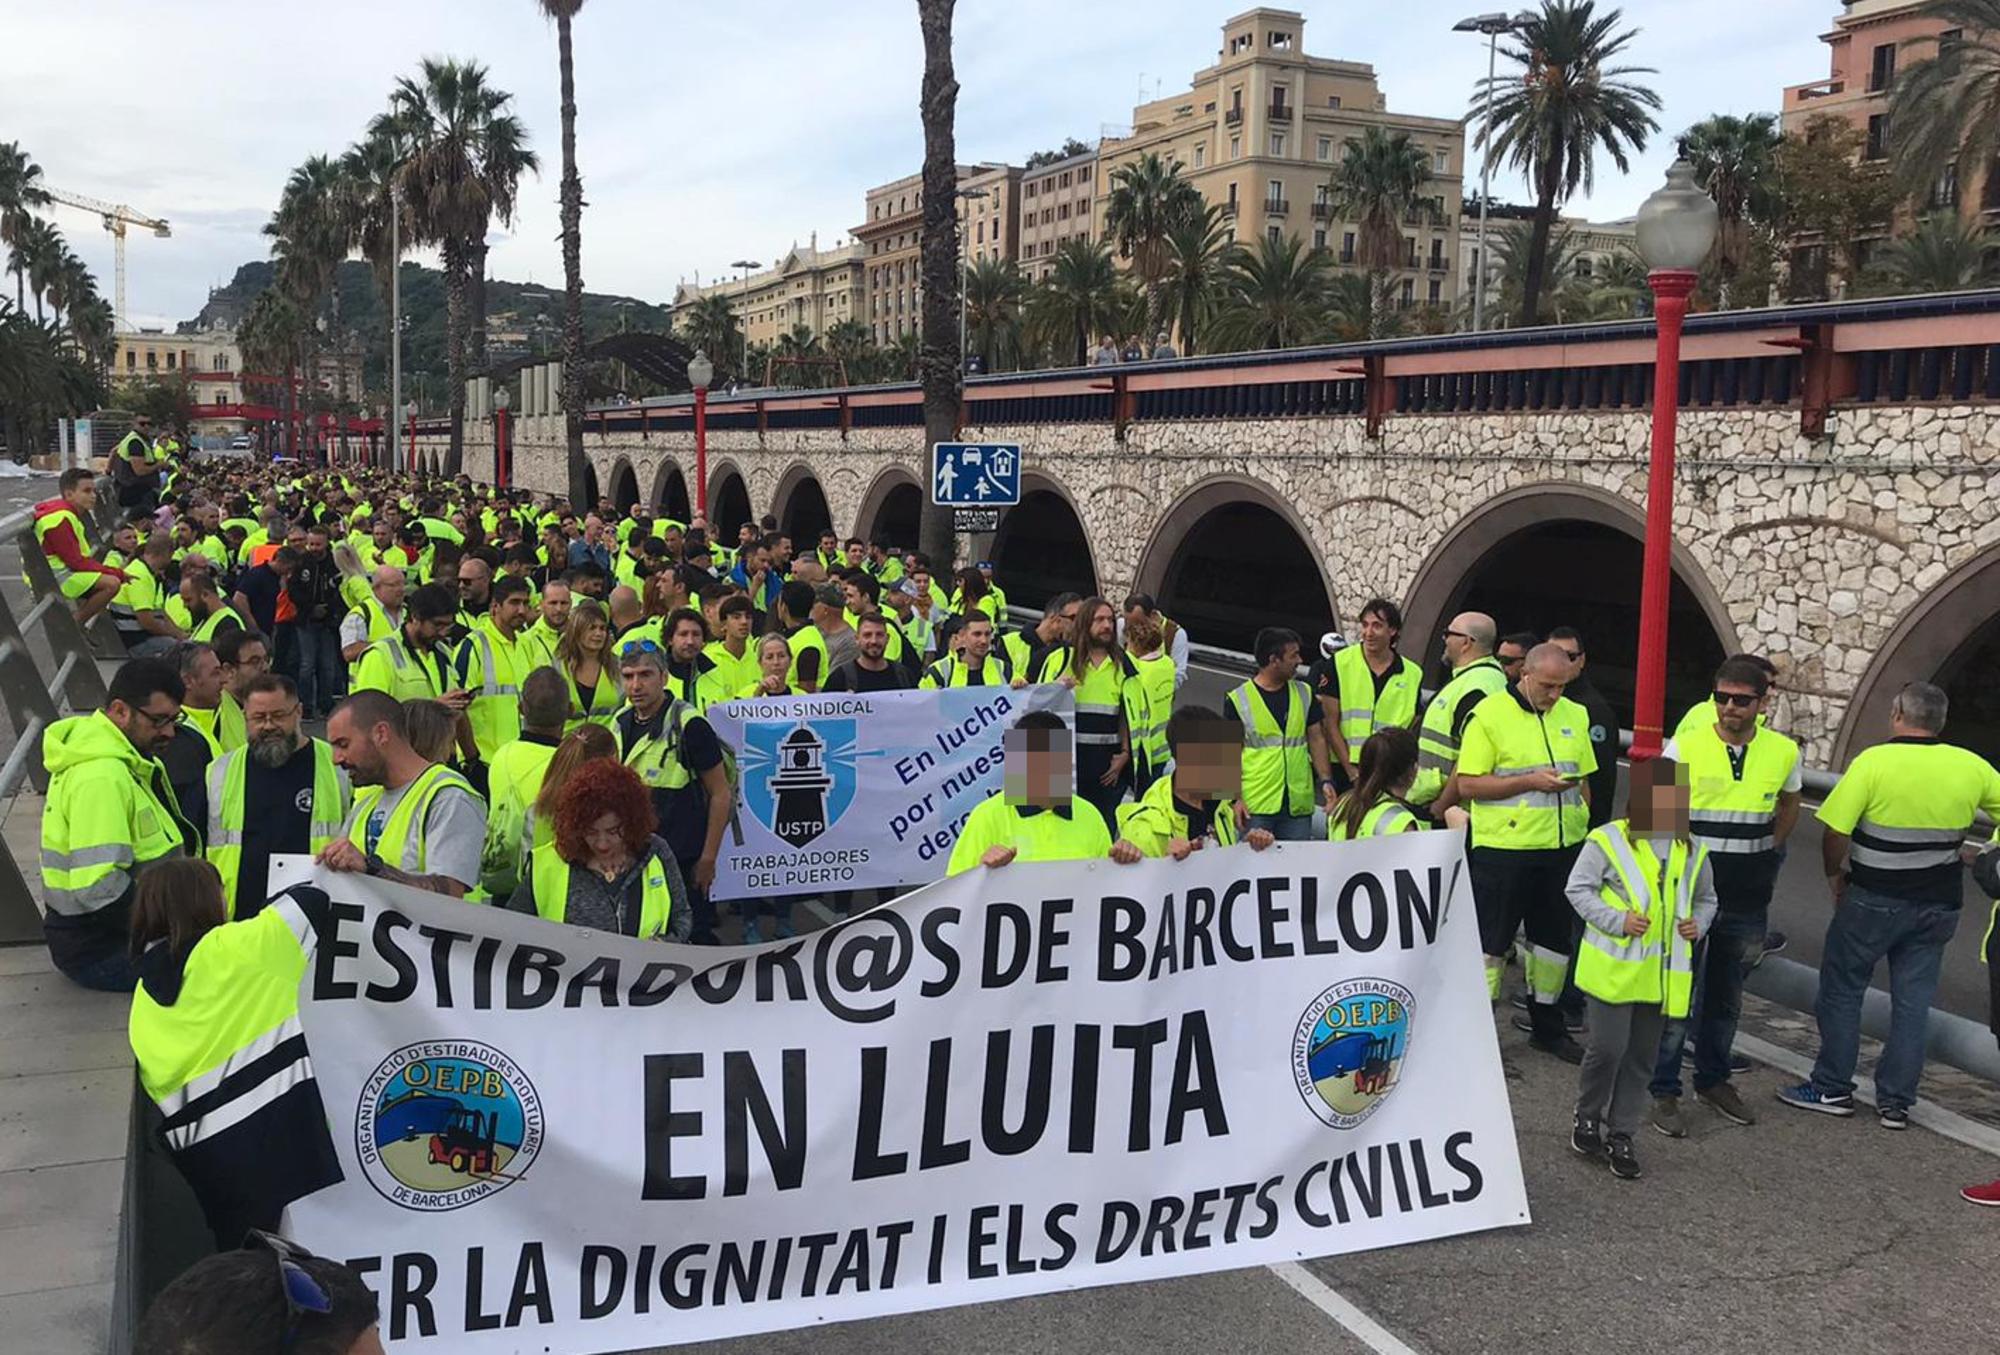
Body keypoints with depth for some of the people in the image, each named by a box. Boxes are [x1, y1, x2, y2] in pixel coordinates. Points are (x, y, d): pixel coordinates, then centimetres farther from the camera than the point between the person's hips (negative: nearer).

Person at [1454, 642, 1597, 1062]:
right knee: (1491, 941, 0)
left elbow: (1583, 780, 18)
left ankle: (1547, 1026, 30)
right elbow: (1468, 783, -13)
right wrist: (1531, 781, -18)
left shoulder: (1574, 715, 10)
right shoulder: (1489, 715, -8)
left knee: (1553, 937, 15)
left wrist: (1583, 830, 12)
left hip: (1563, 847, 6)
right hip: (1504, 849, -6)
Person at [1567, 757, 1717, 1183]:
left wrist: (1698, 924, 0)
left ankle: (1620, 1136, 22)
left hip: (1662, 972, 5)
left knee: (1642, 1057, 10)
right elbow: (1577, 889, -7)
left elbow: (1706, 899, 21)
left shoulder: (1692, 851, 8)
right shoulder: (1608, 841, -9)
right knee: (1608, 1048, -6)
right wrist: (1618, 921, -17)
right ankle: (1587, 1121, 17)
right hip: (1615, 967, -5)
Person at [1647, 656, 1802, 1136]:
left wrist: (1767, 853, 14)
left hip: (1747, 901, 4)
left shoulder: (1783, 752, 0)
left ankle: (1713, 1081, 33)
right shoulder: (1685, 747, -10)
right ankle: (1664, 1092, 10)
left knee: (1727, 997, 17)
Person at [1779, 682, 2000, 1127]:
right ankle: (1896, 1102, 15)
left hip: (1875, 901, -4)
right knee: (1913, 1002, 10)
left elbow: (1835, 832, -16)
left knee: (1841, 990, 10)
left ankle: (1833, 1088, 16)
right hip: (1938, 905, 4)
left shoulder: (1873, 762, -15)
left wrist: (1835, 879, 1)